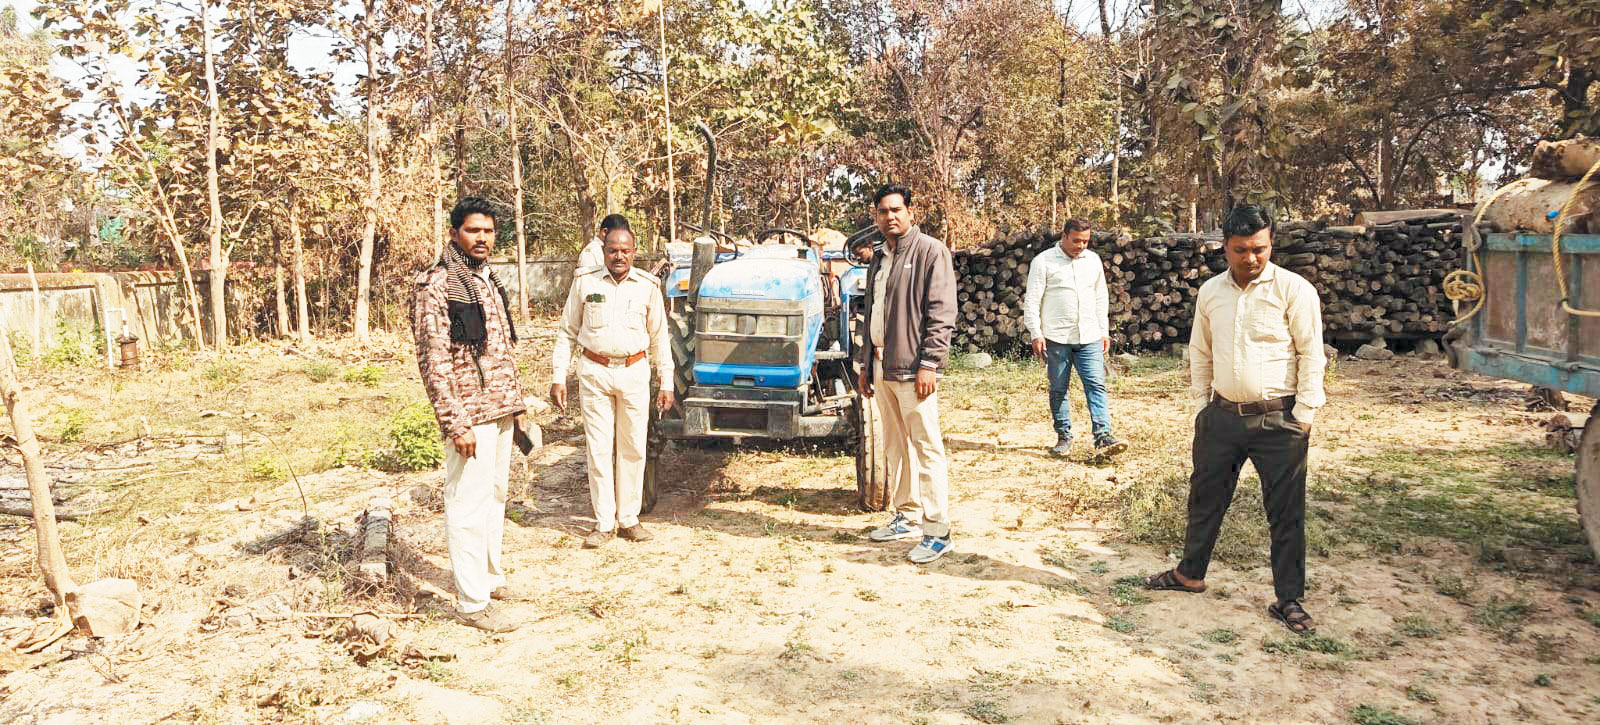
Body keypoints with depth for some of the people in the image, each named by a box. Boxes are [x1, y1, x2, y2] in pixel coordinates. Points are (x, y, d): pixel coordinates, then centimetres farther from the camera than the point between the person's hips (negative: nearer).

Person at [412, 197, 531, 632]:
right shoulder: (436, 285, -11)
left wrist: (517, 405, 17)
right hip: (470, 416, -8)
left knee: (495, 496, 17)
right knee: (469, 505, -3)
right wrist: (455, 423, -20)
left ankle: (490, 578, 30)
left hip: (500, 412, 9)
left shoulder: (490, 282, 15)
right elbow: (433, 359, -16)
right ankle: (472, 602, 4)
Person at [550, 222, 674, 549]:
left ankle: (629, 518, 18)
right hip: (595, 373, -1)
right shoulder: (585, 283, 2)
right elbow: (566, 333, 7)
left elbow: (659, 338, 9)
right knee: (599, 448, 1)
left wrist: (666, 383, 5)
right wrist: (558, 377, 1)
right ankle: (603, 523, 10)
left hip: (634, 373, 1)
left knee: (633, 448, 6)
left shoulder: (648, 286, 3)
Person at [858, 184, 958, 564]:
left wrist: (929, 364, -18)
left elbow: (942, 314, -13)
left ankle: (937, 532, -1)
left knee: (927, 447, -6)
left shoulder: (930, 251, -7)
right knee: (895, 447, 14)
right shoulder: (879, 260, 18)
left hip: (913, 369, -8)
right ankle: (906, 518, 26)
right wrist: (866, 364, 19)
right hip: (882, 368, 8)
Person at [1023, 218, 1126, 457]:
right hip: (1056, 337, -3)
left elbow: (1101, 298, 20)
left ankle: (1103, 438, -12)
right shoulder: (1044, 261, -2)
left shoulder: (1093, 260, 13)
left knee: (1096, 385, -7)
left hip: (1089, 338, 3)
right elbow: (1032, 301, -3)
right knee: (1058, 389, 5)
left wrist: (1104, 331, 17)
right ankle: (1064, 436, 18)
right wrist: (1036, 334, -10)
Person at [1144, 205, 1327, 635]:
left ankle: (1289, 600, 16)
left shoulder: (1294, 290, -8)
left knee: (1286, 512, 3)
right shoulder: (1210, 292, 6)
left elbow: (1312, 355, -7)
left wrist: (1304, 414, -11)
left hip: (1278, 419, -4)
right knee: (1205, 497, 15)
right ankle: (1190, 574, 33)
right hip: (1222, 415, 4)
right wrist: (1201, 405, 12)